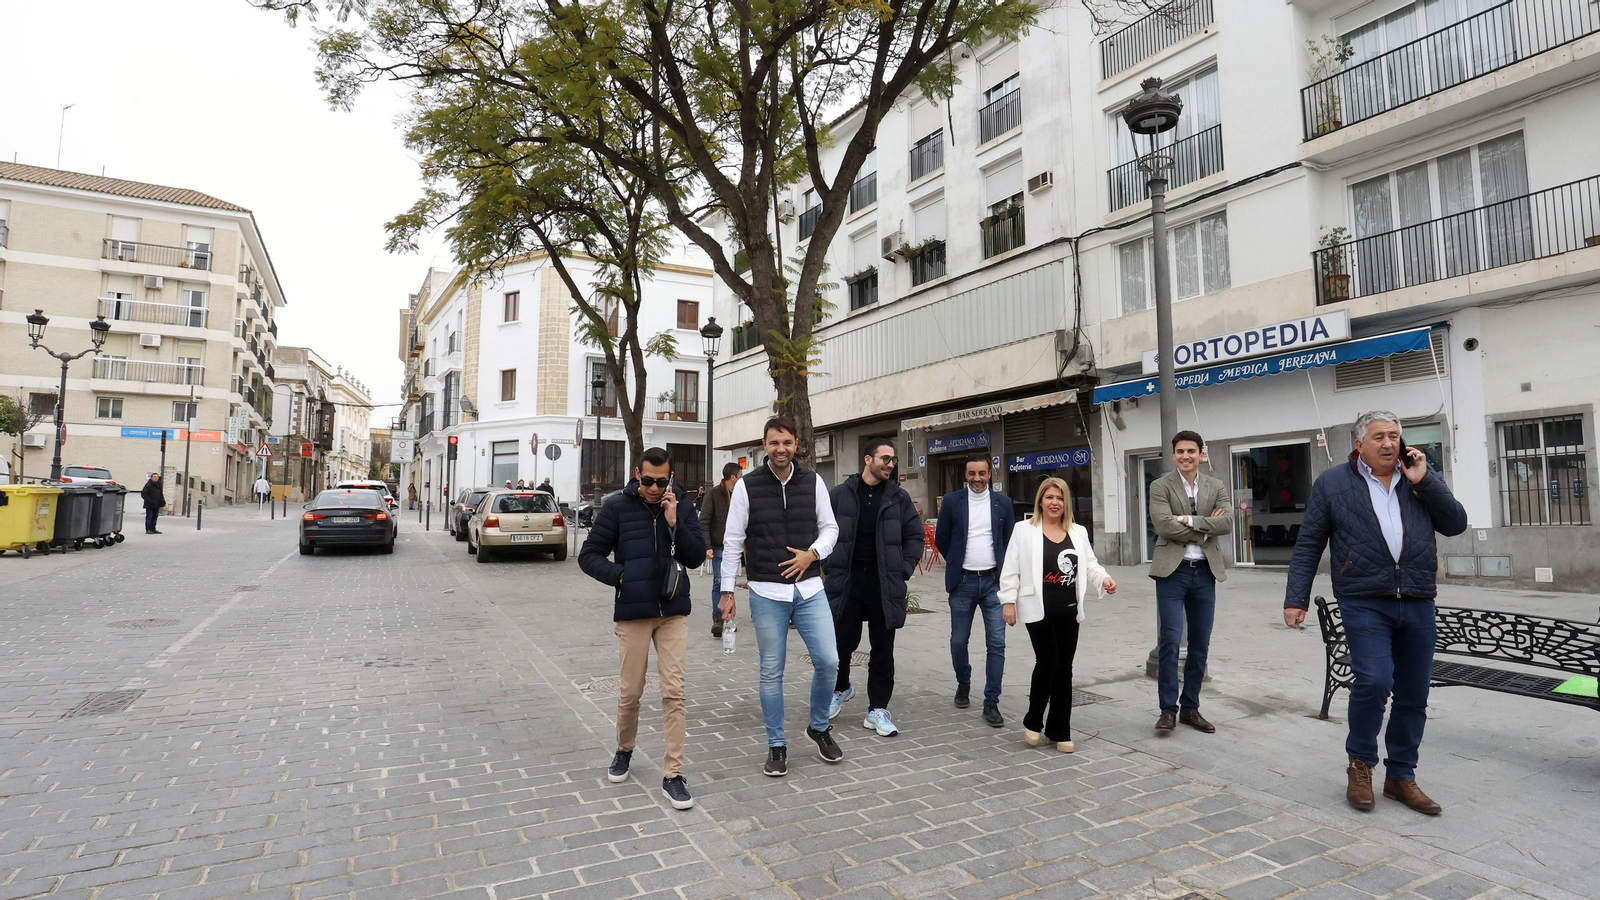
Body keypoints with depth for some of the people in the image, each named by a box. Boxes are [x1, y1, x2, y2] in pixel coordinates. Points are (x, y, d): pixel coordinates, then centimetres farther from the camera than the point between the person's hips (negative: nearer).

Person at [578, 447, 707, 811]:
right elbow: (589, 556, -1)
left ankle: (673, 774, 10)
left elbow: (696, 557, -3)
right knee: (631, 691, 10)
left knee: (674, 692, 0)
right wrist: (620, 576, -14)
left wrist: (674, 523, -14)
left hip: (674, 612, 1)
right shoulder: (617, 508, -4)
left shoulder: (682, 508, 2)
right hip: (632, 613, -1)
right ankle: (624, 750, 38)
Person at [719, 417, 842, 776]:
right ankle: (776, 745, 22)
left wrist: (812, 554, -12)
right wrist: (727, 591, -1)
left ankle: (819, 727, 26)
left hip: (809, 589, 2)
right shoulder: (747, 486, -3)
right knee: (772, 672, 6)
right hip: (766, 593, -2)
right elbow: (732, 541, 0)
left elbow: (829, 527, 8)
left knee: (828, 662, 0)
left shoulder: (813, 482, 2)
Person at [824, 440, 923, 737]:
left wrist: (905, 568, 0)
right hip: (847, 580, -1)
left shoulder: (899, 497, 6)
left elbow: (915, 535, 9)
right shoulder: (840, 494, 2)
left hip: (885, 583, 1)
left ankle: (877, 710, 17)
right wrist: (829, 566, 0)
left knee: (883, 648, 5)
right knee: (842, 642, 6)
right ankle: (841, 689, 36)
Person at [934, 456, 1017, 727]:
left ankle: (991, 703, 6)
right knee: (958, 641, 9)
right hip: (963, 583, 0)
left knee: (996, 643, -3)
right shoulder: (952, 501, 0)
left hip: (993, 582, 1)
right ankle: (963, 683, 36)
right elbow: (941, 538, 7)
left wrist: (1002, 570, 11)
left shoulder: (1003, 503, 5)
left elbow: (1010, 540, 13)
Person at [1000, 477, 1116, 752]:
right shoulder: (1024, 530, 1)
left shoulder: (1079, 532, 14)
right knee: (1048, 662, -11)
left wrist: (1104, 579, -8)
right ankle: (1033, 721, 11)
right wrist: (1008, 601, -8)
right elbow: (1011, 569, -2)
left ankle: (1059, 731, 19)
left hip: (1069, 611, 4)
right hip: (1039, 609, -4)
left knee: (1064, 668, 7)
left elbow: (1090, 565, 12)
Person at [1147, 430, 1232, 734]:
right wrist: (1206, 528, -10)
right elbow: (1163, 525, -14)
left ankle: (1190, 708, 21)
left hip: (1205, 572, 4)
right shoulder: (1160, 486, -1)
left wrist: (1189, 520, -15)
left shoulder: (1216, 487, 10)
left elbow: (1227, 523, -5)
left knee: (1200, 644, 9)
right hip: (1172, 571, -4)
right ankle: (1168, 709, 2)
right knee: (1169, 640, -8)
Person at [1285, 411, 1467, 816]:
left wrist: (1424, 481, -5)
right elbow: (1308, 546, 1)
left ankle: (1401, 776, 25)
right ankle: (1361, 762, 8)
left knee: (1413, 694, 8)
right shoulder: (1332, 483, 2)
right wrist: (1296, 599, -4)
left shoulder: (1421, 479, 13)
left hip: (1418, 604, 4)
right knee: (1373, 681, -16)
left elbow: (1456, 524, 4)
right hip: (1365, 603, -4)